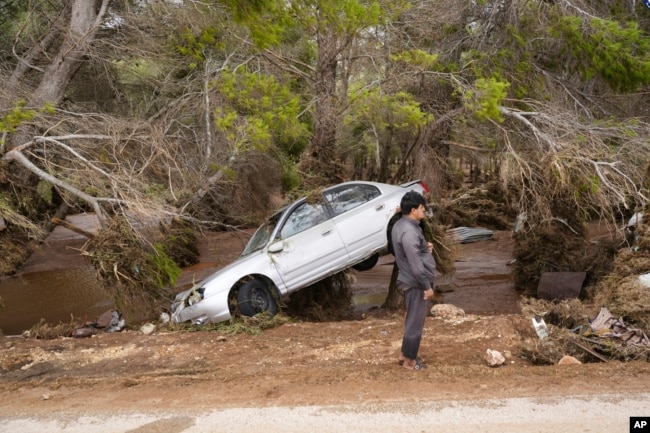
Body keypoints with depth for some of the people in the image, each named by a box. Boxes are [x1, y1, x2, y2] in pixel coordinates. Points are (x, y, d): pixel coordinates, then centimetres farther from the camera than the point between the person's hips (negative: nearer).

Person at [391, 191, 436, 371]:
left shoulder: (400, 225, 7)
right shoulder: (409, 231, -25)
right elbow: (416, 265, -25)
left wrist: (425, 247, 8)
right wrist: (427, 286, -18)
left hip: (410, 281, 10)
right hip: (415, 283, -10)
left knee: (413, 319, 21)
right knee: (416, 321, 4)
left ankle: (405, 354, 34)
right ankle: (409, 361, 17)